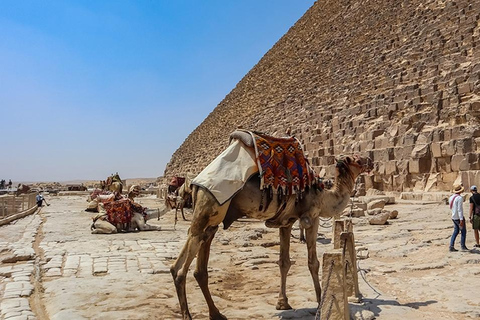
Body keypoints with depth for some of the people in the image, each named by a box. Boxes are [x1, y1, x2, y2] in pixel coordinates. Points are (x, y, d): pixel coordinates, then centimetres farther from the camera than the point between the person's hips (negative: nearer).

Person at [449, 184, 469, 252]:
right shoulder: (460, 198, -17)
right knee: (463, 231, 7)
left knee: (456, 231, 13)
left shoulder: (450, 197, 8)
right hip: (459, 217, -8)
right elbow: (460, 209, -22)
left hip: (453, 217, 8)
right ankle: (463, 247, 12)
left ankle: (451, 247, 7)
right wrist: (461, 220, -23)